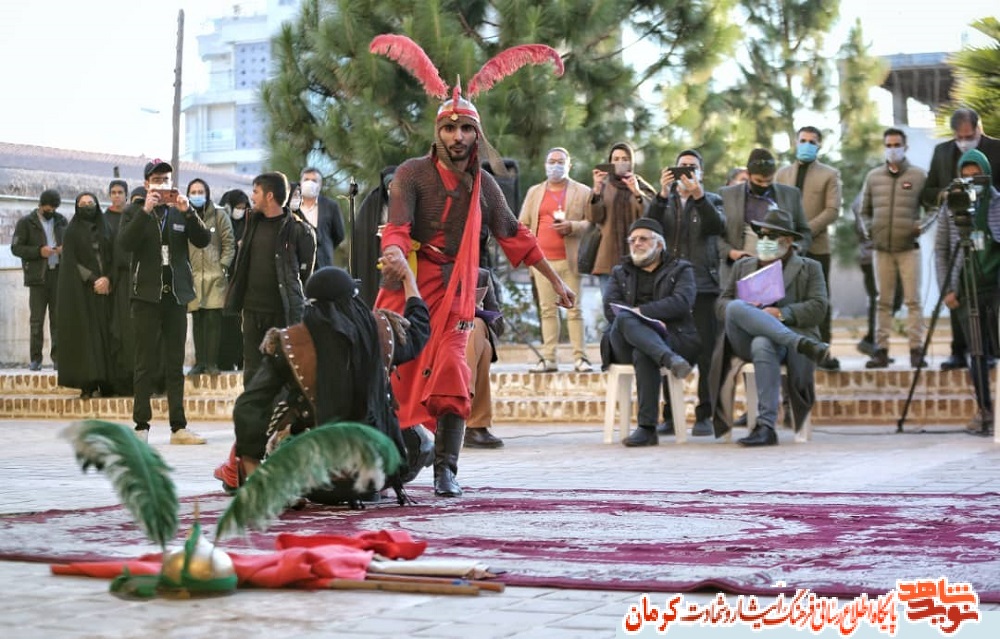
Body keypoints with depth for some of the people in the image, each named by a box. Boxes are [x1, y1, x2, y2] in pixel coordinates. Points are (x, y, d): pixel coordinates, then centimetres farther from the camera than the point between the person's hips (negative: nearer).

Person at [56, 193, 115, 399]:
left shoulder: (105, 230, 14)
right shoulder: (72, 232, 5)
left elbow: (112, 258, 10)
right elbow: (71, 260, -3)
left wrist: (107, 278, -8)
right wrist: (92, 280, -11)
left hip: (104, 288, 3)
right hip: (80, 289, -3)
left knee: (104, 333, -4)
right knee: (84, 333, -8)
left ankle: (105, 383, -5)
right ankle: (87, 384, -11)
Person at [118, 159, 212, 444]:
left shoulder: (181, 212, 12)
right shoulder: (135, 212, 4)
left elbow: (203, 240, -1)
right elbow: (124, 244, -13)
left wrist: (188, 212, -14)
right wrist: (145, 211, -19)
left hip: (176, 295, 3)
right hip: (147, 295, -3)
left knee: (175, 365, 5)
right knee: (146, 364, -2)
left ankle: (178, 427, 6)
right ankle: (141, 426, 2)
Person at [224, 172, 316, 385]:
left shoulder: (297, 230, -9)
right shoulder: (254, 222, 10)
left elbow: (305, 272, -4)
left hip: (284, 312, -6)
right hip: (253, 309, 6)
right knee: (252, 371, 8)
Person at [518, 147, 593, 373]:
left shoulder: (583, 192, 6)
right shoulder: (534, 192, 17)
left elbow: (591, 223, 1)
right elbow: (523, 224, 16)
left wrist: (572, 226, -16)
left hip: (570, 260, -3)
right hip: (542, 259, 3)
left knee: (574, 310, -5)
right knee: (547, 310, 3)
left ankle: (580, 357, -3)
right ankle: (549, 358, 3)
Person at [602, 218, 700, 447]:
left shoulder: (680, 270, 20)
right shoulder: (620, 273, 28)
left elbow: (681, 302, -3)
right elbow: (610, 308, 7)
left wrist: (642, 311, -11)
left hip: (673, 339, -2)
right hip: (626, 345, 2)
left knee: (643, 354, -38)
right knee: (624, 320, -34)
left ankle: (647, 427, -43)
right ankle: (670, 360, -55)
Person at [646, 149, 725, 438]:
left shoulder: (711, 201, 12)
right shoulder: (663, 201, 16)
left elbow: (717, 226, -8)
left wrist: (698, 194, -21)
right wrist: (663, 193, -15)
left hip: (703, 285, -1)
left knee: (706, 353, -5)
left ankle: (704, 416, -2)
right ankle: (670, 416, 4)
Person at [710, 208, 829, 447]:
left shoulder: (809, 268, 19)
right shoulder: (743, 266, 28)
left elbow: (818, 308, 4)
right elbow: (722, 304, 18)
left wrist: (780, 313, -12)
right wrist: (743, 310, -6)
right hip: (743, 342, 3)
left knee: (763, 344, -41)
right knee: (736, 308, -32)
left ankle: (766, 426, -45)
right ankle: (801, 344, -42)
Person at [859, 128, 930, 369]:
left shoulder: (919, 176, 3)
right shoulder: (873, 176, 10)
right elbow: (864, 211, 18)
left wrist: (923, 225, -12)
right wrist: (869, 229, 2)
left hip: (909, 248, -3)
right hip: (882, 249, 3)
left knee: (913, 300, -4)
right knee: (883, 301, 5)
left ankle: (916, 349, -2)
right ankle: (881, 350, 8)